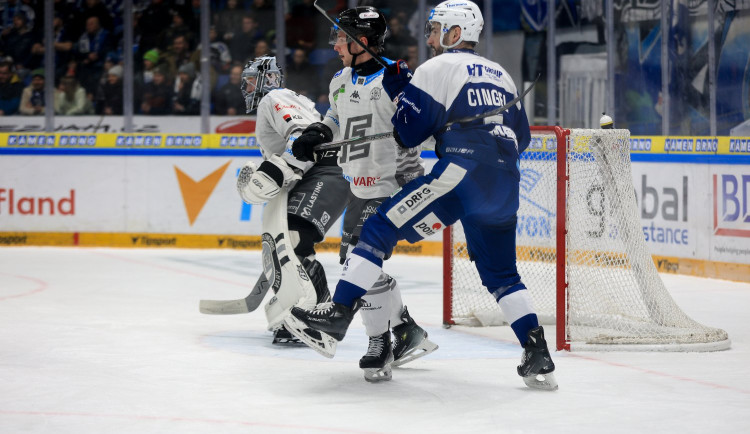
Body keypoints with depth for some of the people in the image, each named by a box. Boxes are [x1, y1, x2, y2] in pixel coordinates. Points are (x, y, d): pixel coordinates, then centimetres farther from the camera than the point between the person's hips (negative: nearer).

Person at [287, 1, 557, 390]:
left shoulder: (439, 67, 6)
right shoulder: (501, 75, 27)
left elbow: (408, 132, 2)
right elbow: (521, 137, 28)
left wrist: (397, 90, 19)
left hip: (462, 172, -7)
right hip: (505, 184, 7)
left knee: (381, 228, -2)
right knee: (501, 274, 15)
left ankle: (339, 311, -11)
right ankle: (538, 358, 6)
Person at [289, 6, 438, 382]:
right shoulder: (341, 81, 9)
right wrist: (316, 135, 7)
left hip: (387, 188, -9)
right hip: (358, 188, 9)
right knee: (353, 259, 12)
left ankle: (380, 346, -1)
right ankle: (407, 333, 24)